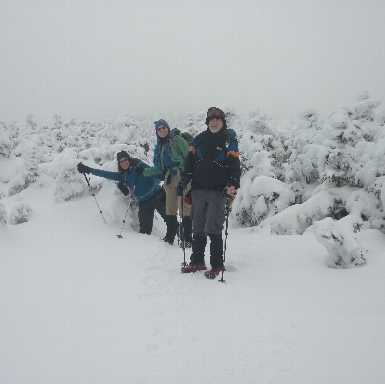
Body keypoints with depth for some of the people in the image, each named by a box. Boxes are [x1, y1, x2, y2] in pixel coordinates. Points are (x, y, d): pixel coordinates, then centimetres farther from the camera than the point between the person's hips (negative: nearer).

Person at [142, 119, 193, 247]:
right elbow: (159, 168, 20)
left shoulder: (177, 140, -2)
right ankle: (169, 237, 17)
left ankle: (187, 239, -6)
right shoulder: (159, 146, 18)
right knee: (170, 208, 8)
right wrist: (145, 171, 8)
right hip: (169, 179, 7)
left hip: (182, 177, -6)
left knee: (184, 207, -9)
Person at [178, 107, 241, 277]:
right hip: (198, 189, 4)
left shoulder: (229, 140, 1)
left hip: (218, 191, -4)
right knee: (198, 227, 9)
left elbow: (234, 165, -6)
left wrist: (233, 185, -21)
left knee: (213, 228, -10)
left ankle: (217, 265, 0)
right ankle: (197, 262, 20)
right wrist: (185, 178, 2)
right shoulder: (199, 139, 12)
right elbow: (190, 160, 15)